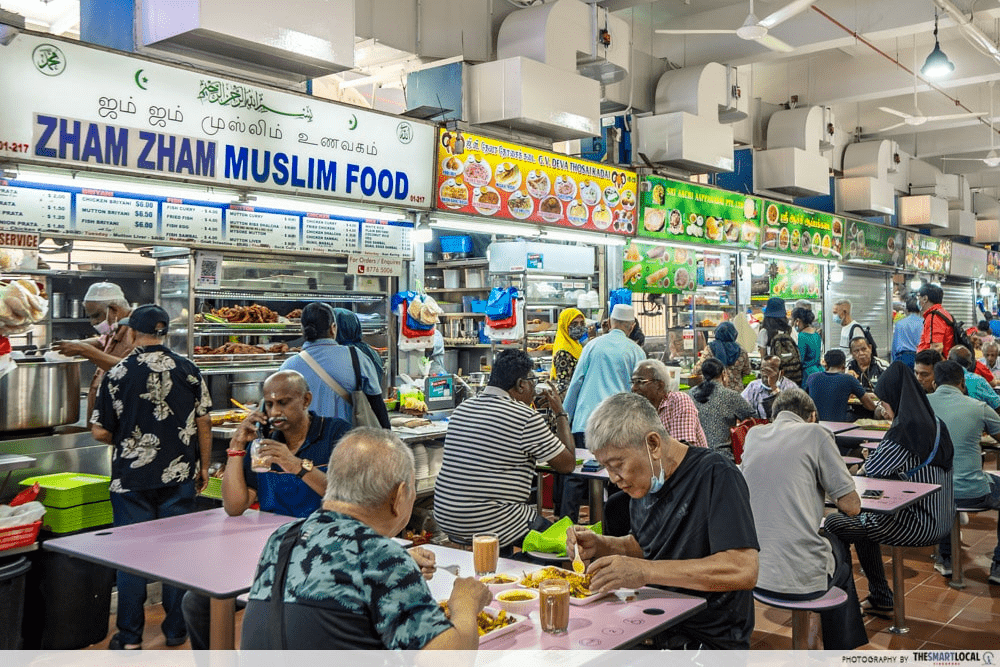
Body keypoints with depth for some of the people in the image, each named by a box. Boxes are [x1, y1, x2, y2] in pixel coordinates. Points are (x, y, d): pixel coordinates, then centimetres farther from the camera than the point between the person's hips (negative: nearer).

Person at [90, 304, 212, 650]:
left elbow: (100, 431, -3)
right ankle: (176, 630, 19)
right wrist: (203, 466, 12)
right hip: (180, 476, 2)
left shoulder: (117, 374, -7)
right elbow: (203, 423, 1)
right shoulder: (188, 370, -2)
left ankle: (130, 637, 15)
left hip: (131, 478, -1)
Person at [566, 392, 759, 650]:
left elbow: (743, 570, -28)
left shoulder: (717, 476, -17)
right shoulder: (646, 482, 8)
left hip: (710, 641, -7)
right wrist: (600, 546, 3)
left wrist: (646, 571, -31)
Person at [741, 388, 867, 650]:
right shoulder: (815, 433, -4)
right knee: (839, 551, 30)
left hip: (749, 573, 5)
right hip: (800, 579, -4)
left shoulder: (753, 435, 10)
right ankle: (841, 649, 41)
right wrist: (827, 490, 15)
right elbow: (851, 506, -4)